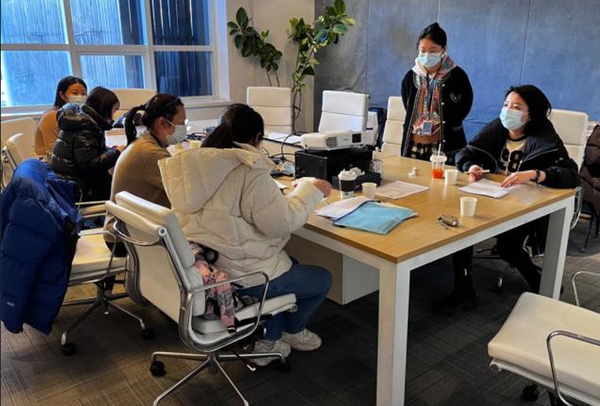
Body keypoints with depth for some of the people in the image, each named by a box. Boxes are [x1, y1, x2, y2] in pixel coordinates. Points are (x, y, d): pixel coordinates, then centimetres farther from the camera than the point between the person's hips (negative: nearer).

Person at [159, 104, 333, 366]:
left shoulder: (196, 162, 1)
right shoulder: (250, 171, -23)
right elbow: (281, 223, -20)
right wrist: (313, 191, -6)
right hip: (237, 276, -8)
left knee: (288, 268, 29)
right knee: (322, 279, 13)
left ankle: (269, 341, 31)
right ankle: (292, 331, 37)